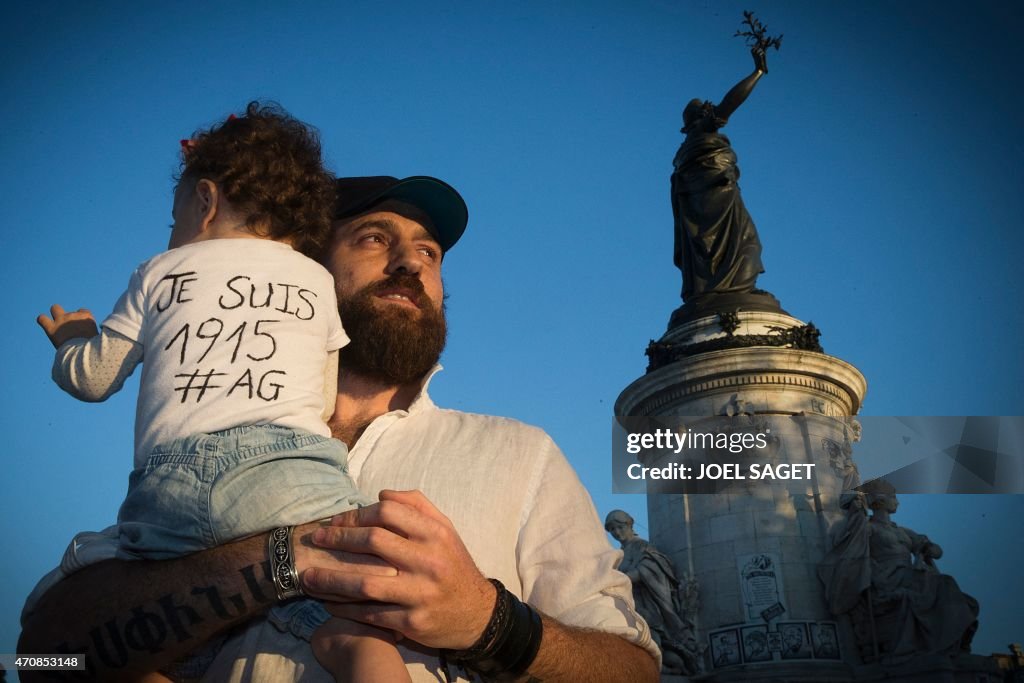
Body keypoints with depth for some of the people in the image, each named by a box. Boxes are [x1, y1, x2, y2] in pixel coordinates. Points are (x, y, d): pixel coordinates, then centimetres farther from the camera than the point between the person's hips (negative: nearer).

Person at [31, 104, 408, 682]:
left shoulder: (160, 271, 25)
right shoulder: (319, 280, 25)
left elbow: (92, 379, 30)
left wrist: (70, 340, 52)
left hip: (163, 486, 2)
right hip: (282, 463, -1)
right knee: (365, 630, -14)